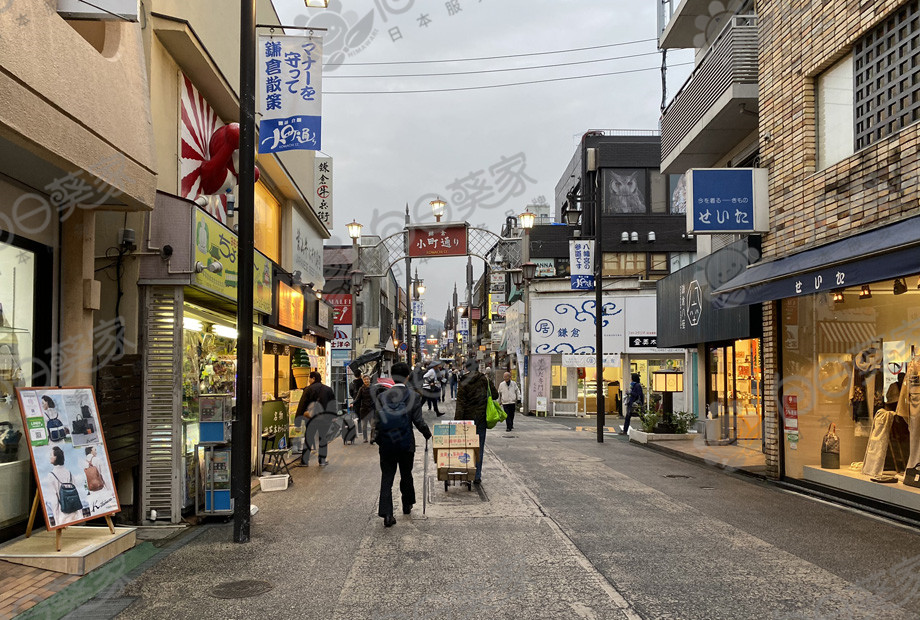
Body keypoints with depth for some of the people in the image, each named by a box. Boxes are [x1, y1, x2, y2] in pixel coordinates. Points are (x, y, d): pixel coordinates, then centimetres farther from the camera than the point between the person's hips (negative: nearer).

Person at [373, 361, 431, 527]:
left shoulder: (381, 396, -3)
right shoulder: (413, 396, -8)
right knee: (406, 475, 20)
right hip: (406, 444, 0)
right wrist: (427, 434, 11)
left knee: (386, 478, 4)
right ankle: (407, 505, 34)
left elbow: (377, 420, -1)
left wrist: (377, 438, 14)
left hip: (386, 444, 1)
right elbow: (418, 421, -7)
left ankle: (386, 514, -5)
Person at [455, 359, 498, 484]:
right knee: (479, 447, 7)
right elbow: (495, 395, 4)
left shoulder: (464, 382, -7)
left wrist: (457, 419, -11)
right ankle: (477, 476, 7)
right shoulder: (485, 380, -1)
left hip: (468, 417, -1)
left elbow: (460, 403, -11)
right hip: (481, 417, 1)